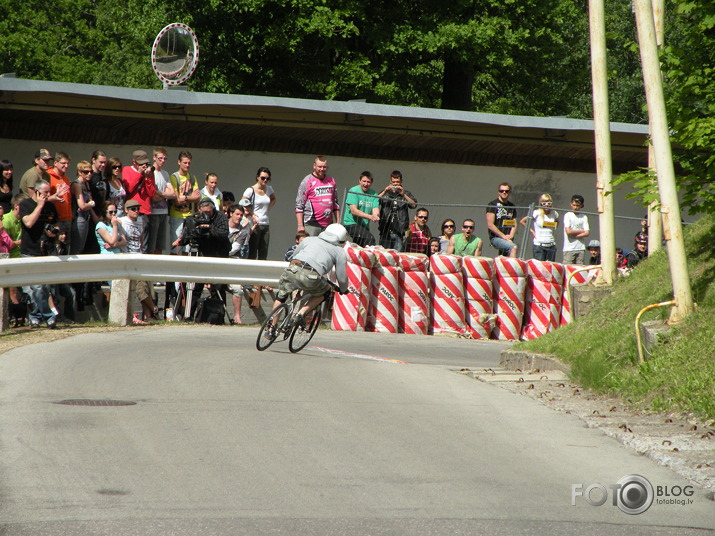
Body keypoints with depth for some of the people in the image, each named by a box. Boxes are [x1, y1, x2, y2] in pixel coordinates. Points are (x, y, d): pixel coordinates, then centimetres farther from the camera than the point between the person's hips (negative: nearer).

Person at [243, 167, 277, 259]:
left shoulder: (269, 189, 10)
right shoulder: (251, 190, -6)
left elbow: (273, 199, 31)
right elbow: (242, 206, -8)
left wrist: (268, 208, 14)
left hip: (266, 224, 6)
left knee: (263, 255, 4)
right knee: (252, 253, -7)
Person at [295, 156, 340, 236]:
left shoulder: (331, 181, 15)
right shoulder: (307, 181, 0)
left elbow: (335, 203, 23)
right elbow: (299, 205, -2)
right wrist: (300, 225, -8)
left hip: (328, 224, 5)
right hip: (312, 224, -5)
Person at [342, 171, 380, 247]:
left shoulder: (373, 193, 7)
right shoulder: (353, 191, -9)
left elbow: (375, 209, -3)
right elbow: (353, 210, -18)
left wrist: (376, 216, -29)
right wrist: (370, 217, -28)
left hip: (364, 226, 6)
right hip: (351, 223, -6)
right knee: (370, 238, -27)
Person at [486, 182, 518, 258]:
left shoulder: (512, 207, 17)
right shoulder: (492, 205, -1)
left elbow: (514, 225, 16)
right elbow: (490, 225, -8)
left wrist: (510, 236, -4)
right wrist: (504, 236, -11)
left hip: (508, 240, 6)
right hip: (495, 238, -6)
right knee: (513, 247, -30)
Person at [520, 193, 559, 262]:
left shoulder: (554, 214, 7)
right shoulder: (537, 213, -4)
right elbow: (522, 221, 0)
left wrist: (553, 230, 13)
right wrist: (531, 231, -3)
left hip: (551, 245, 4)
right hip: (539, 245, -4)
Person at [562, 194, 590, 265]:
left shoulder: (584, 217, 10)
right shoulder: (568, 215, 1)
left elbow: (587, 233, 1)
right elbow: (568, 232, -10)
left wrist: (574, 235, -8)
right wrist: (581, 231, 0)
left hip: (581, 249, 3)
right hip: (569, 248, -3)